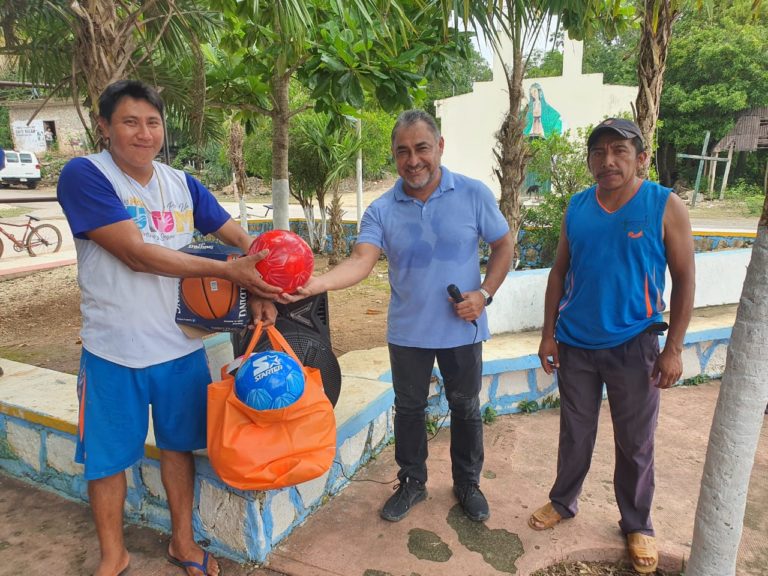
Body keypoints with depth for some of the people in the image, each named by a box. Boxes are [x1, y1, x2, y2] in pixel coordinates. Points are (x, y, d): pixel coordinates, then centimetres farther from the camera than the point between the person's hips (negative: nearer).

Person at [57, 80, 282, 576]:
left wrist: (261, 289, -14)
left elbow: (241, 237, 5)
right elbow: (138, 254, -22)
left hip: (183, 346, 4)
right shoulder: (84, 176, -12)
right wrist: (229, 271, -23)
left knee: (178, 445, 17)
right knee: (107, 457, 12)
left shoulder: (182, 184, 3)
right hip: (114, 351, -3)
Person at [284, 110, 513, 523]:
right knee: (408, 409, 16)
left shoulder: (473, 194, -7)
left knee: (466, 408, 16)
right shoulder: (382, 210, -7)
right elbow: (361, 260, -20)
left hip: (462, 330, 0)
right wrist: (317, 283, -39)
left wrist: (484, 294, -13)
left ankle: (468, 483, 40)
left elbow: (503, 245, 0)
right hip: (407, 331, 1)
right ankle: (412, 482, 39)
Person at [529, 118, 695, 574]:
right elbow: (560, 273, 6)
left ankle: (638, 525, 34)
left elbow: (685, 280, -5)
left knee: (635, 444, 12)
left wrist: (673, 349, -9)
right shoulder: (577, 207, 0)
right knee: (575, 433, 17)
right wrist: (549, 333, 3)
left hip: (633, 345, -2)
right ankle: (563, 501, 39)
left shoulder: (666, 206, -8)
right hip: (575, 344, 3)